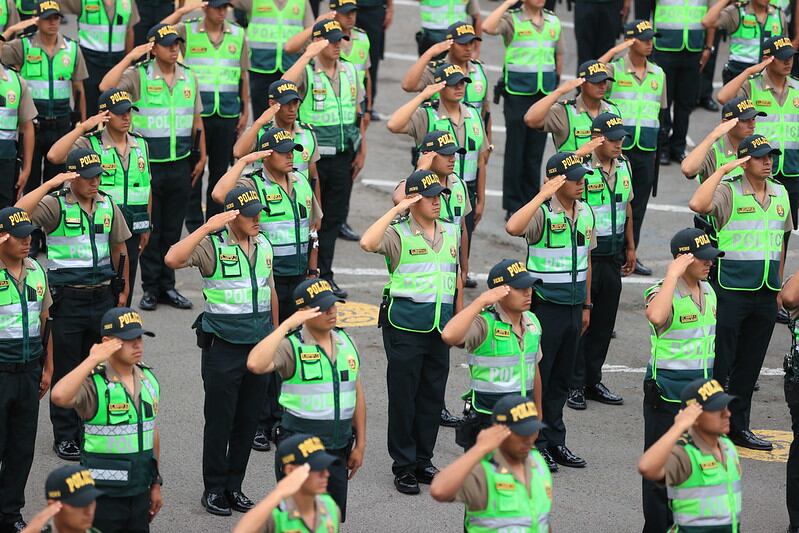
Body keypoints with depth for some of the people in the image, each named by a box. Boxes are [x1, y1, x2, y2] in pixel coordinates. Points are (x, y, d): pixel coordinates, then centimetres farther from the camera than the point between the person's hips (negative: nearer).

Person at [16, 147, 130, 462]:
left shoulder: (108, 206, 6)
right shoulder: (56, 204, -10)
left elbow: (118, 248, 16)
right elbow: (20, 212, -28)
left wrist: (122, 290, 16)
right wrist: (51, 184, -29)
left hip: (102, 296, 4)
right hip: (67, 299, -4)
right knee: (66, 370, 3)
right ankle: (65, 437, 12)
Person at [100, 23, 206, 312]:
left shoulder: (189, 77, 7)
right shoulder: (139, 75, -8)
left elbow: (196, 120, 14)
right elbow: (105, 87, -25)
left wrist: (201, 157, 13)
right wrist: (131, 57, -23)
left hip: (180, 165, 4)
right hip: (148, 165, -4)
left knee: (172, 230, 10)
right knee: (150, 229, 3)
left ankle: (167, 286, 18)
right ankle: (150, 288, 11)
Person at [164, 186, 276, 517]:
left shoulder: (264, 244, 7)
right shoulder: (212, 245, -13)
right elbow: (172, 259, -31)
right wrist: (208, 227, -32)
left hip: (258, 346, 6)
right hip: (223, 349, -6)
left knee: (247, 422, 10)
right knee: (219, 422, 2)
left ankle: (234, 487, 21)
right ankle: (214, 490, 13)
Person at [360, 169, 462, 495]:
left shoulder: (451, 232, 11)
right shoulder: (398, 233, -8)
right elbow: (367, 243, -28)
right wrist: (397, 210, -23)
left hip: (440, 325, 6)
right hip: (405, 323, -6)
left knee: (433, 395, 10)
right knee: (403, 394, 1)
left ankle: (423, 461, 20)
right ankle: (404, 467, 8)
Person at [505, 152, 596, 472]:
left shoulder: (586, 213, 7)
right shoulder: (542, 213, -14)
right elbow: (513, 228, -37)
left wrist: (586, 305, 18)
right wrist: (543, 195, -34)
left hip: (573, 307, 7)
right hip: (545, 305, -7)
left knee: (561, 379, 14)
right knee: (538, 375, 2)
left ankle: (555, 442, 23)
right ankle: (536, 444, 10)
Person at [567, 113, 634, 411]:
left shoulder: (624, 166, 8)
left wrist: (630, 248, 19)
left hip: (613, 255, 7)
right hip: (585, 253, -7)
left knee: (605, 320, 11)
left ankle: (592, 381, 22)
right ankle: (574, 386, 7)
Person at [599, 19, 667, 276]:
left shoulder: (658, 74, 11)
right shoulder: (615, 69, -5)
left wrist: (654, 142, 16)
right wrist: (614, 51, -24)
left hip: (646, 149, 5)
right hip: (618, 147, -5)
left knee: (639, 202, 10)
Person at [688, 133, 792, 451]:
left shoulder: (780, 193, 10)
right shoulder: (729, 191, -9)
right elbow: (697, 205, -30)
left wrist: (779, 285, 20)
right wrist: (723, 169, -24)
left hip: (766, 293, 6)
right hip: (732, 290, -6)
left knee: (750, 364, 12)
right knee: (719, 360, -3)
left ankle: (738, 426, 21)